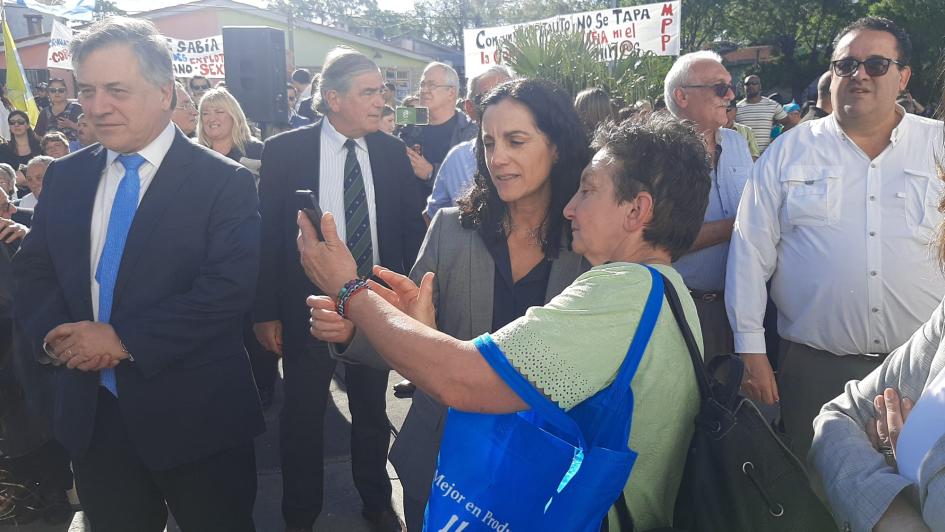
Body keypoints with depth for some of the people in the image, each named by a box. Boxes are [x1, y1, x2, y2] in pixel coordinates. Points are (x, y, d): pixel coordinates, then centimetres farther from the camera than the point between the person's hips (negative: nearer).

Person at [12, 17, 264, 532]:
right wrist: (51, 331, -10)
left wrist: (126, 339, -21)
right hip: (90, 412, 5)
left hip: (194, 416, -4)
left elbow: (229, 288, -19)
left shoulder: (223, 181, -10)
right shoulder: (64, 176, 7)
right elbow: (32, 271, 10)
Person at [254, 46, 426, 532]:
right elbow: (267, 233, -8)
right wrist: (266, 311, -9)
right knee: (302, 417, 13)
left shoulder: (391, 150, -2)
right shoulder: (284, 150, -9)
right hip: (308, 306, -2)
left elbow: (410, 226, 3)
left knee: (372, 411, 19)